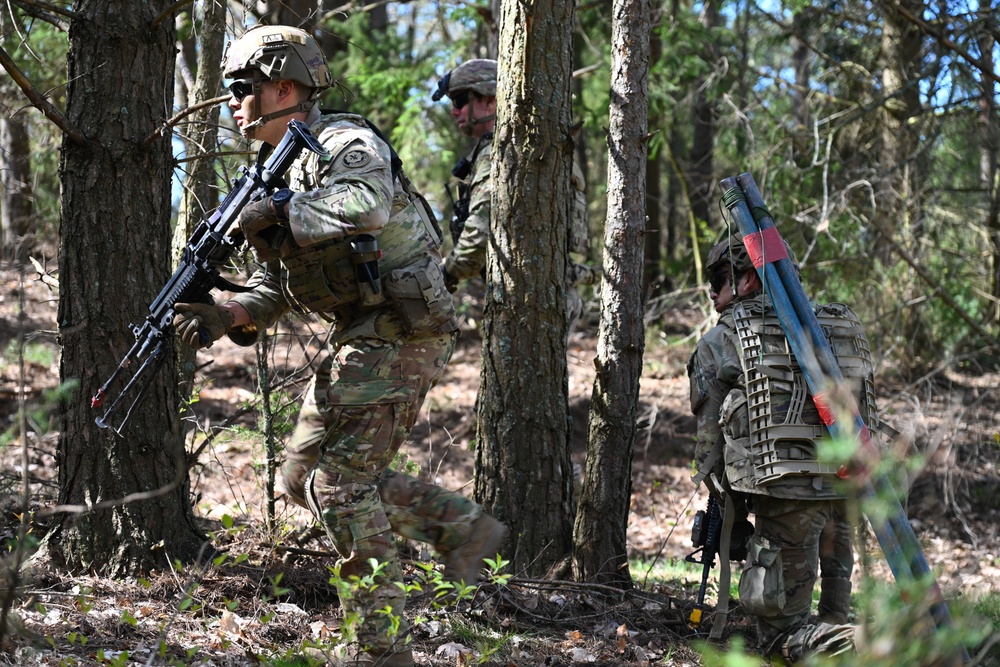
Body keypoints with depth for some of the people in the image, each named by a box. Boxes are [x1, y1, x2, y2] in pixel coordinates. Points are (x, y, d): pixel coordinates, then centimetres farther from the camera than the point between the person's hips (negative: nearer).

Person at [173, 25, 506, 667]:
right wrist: (221, 316, -4)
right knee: (304, 476, 10)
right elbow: (273, 289, 16)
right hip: (360, 340, 10)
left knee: (341, 480, -11)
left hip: (401, 333, -10)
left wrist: (279, 212, -25)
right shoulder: (283, 173, 17)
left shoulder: (347, 143, -13)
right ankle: (464, 527, 16)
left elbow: (367, 207, -37)